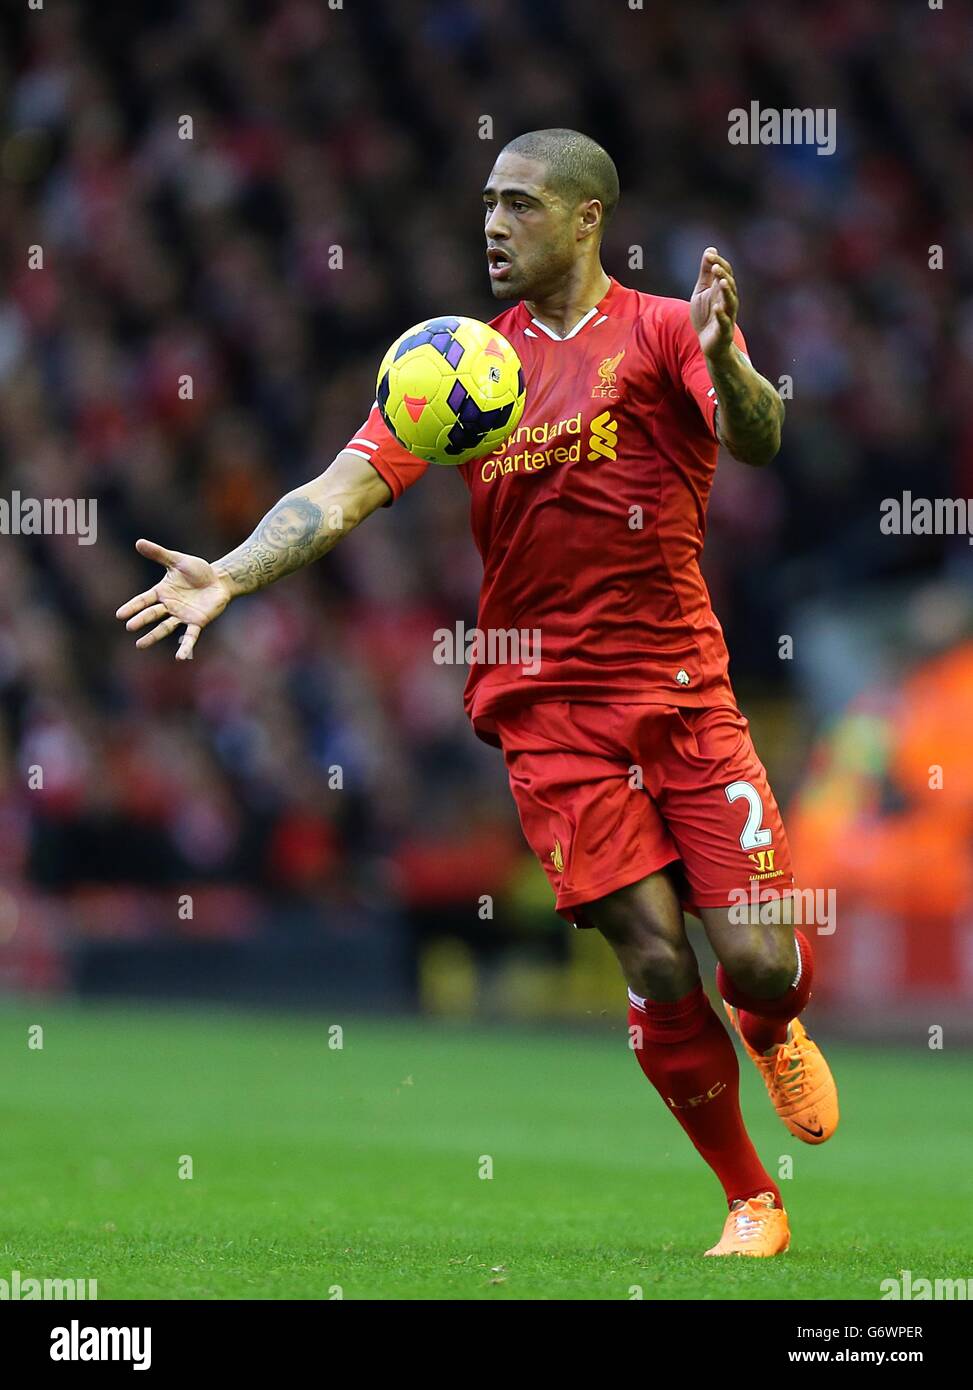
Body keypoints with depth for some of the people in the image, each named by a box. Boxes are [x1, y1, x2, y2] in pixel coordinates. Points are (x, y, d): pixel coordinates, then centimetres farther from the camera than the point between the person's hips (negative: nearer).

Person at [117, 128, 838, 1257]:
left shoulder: (664, 330, 1)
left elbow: (758, 438, -16)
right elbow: (348, 487, 1)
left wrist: (722, 362, -38)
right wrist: (231, 574, -14)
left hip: (683, 688, -1)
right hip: (546, 705, 1)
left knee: (759, 959, -7)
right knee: (653, 963, -8)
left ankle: (773, 1032, 32)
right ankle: (750, 1202, 8)